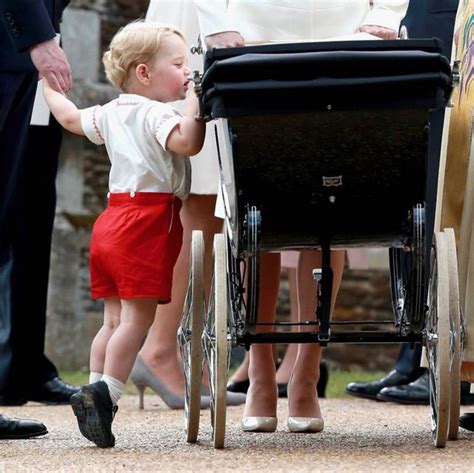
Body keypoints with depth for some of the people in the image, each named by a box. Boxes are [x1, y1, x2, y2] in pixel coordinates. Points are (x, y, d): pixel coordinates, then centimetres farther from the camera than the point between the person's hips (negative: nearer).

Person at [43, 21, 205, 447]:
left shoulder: (112, 113, 15)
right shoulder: (156, 114, -11)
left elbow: (70, 117, 30)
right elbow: (187, 142, -30)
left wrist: (48, 84, 45)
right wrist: (195, 104, -20)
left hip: (113, 219, 9)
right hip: (147, 224, -9)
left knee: (115, 319, 12)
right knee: (138, 317, -8)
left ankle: (96, 391, 11)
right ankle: (103, 394, -14)